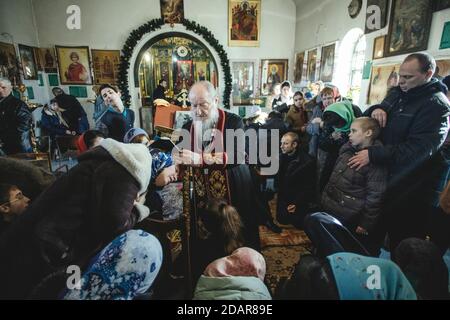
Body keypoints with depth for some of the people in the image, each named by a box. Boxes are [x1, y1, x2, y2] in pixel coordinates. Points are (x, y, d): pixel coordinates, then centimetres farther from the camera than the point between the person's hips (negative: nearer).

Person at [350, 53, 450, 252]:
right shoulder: (398, 93, 8)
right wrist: (377, 109, -9)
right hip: (387, 173, 6)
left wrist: (373, 154, -27)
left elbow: (417, 149, -25)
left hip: (412, 187, -6)